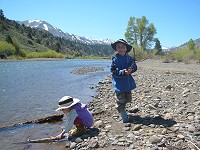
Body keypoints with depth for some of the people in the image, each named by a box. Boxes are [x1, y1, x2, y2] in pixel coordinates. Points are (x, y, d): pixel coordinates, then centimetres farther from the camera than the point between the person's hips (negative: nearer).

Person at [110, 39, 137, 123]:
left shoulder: (129, 58, 3)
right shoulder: (115, 59, -8)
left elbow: (135, 67, 7)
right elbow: (113, 71, -13)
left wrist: (131, 70, -16)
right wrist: (123, 72, -24)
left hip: (128, 83, 5)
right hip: (119, 83, -5)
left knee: (128, 99, 17)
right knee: (120, 101, -4)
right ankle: (125, 117, 8)